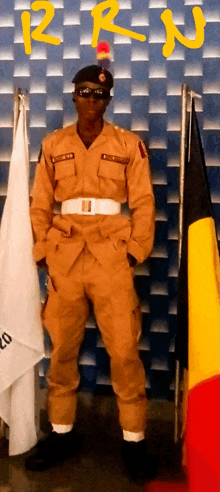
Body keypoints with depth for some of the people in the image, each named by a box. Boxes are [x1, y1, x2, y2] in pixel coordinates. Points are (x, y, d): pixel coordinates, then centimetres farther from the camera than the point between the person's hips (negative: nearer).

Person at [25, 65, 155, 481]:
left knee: (124, 351, -1)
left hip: (112, 257, -2)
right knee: (61, 349, 9)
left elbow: (143, 204, 1)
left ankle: (134, 439, 15)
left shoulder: (129, 145, 4)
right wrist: (44, 254, 1)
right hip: (64, 257, 2)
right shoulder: (53, 145, 10)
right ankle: (61, 432, 26)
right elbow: (40, 205, 8)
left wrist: (134, 253, -5)